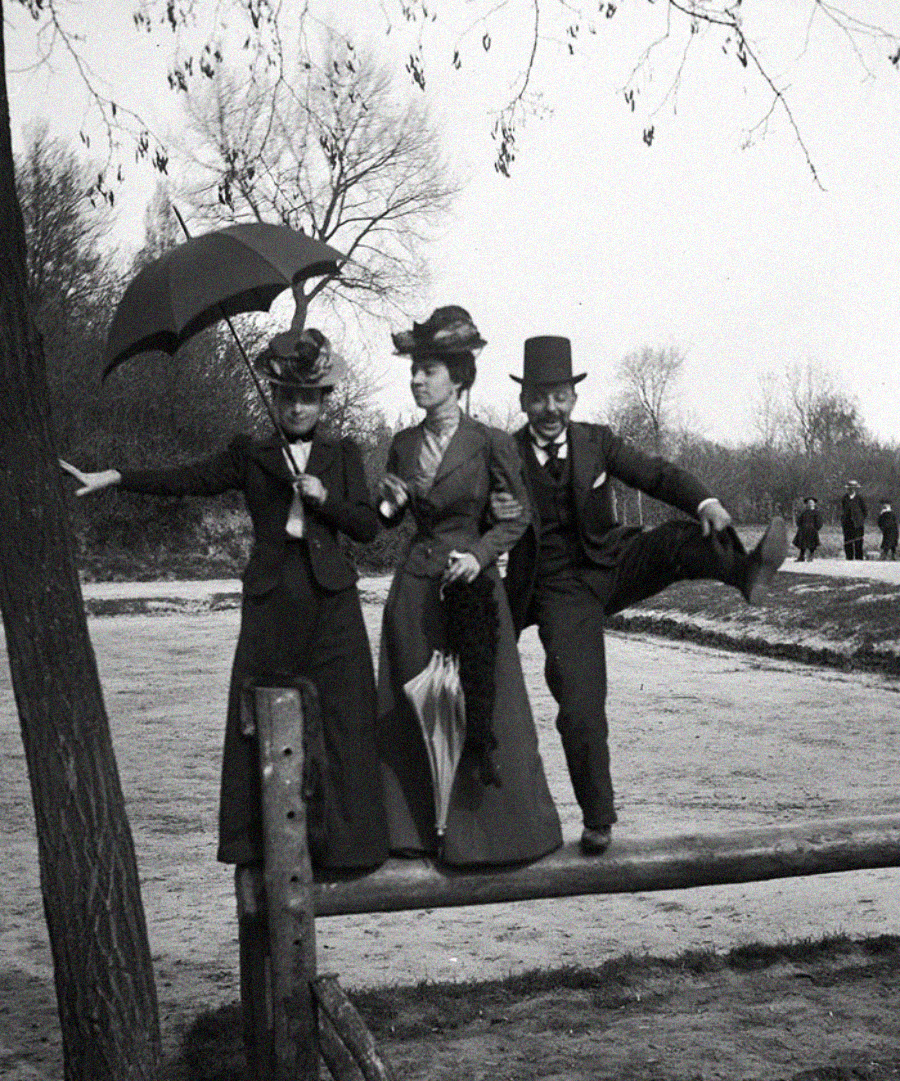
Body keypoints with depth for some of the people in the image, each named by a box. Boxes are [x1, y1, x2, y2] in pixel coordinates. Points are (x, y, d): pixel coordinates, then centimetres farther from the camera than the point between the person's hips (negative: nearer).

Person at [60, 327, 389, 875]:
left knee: (341, 719, -3)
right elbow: (186, 480, 2)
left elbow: (368, 526, 7)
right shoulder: (250, 455, 11)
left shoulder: (343, 456, 12)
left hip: (331, 600, 0)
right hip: (271, 598, 0)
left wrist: (324, 498, -9)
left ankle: (341, 842, 6)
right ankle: (265, 845, 10)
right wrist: (113, 477, -6)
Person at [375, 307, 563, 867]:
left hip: (472, 585, -4)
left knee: (482, 711, 1)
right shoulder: (404, 444, 7)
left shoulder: (490, 443, -7)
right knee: (413, 710, 7)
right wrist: (388, 505, -5)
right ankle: (422, 827, 18)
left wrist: (480, 553, -16)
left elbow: (520, 514, -2)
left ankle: (488, 830, 15)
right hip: (415, 588, 4)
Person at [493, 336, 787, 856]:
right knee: (579, 709, -8)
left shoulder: (596, 441, 0)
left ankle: (746, 569, -55)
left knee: (677, 539, -27)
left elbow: (658, 475, -6)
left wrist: (706, 502, -25)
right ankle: (598, 820, 7)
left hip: (613, 566, 2)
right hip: (560, 592, -2)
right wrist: (491, 515, -29)